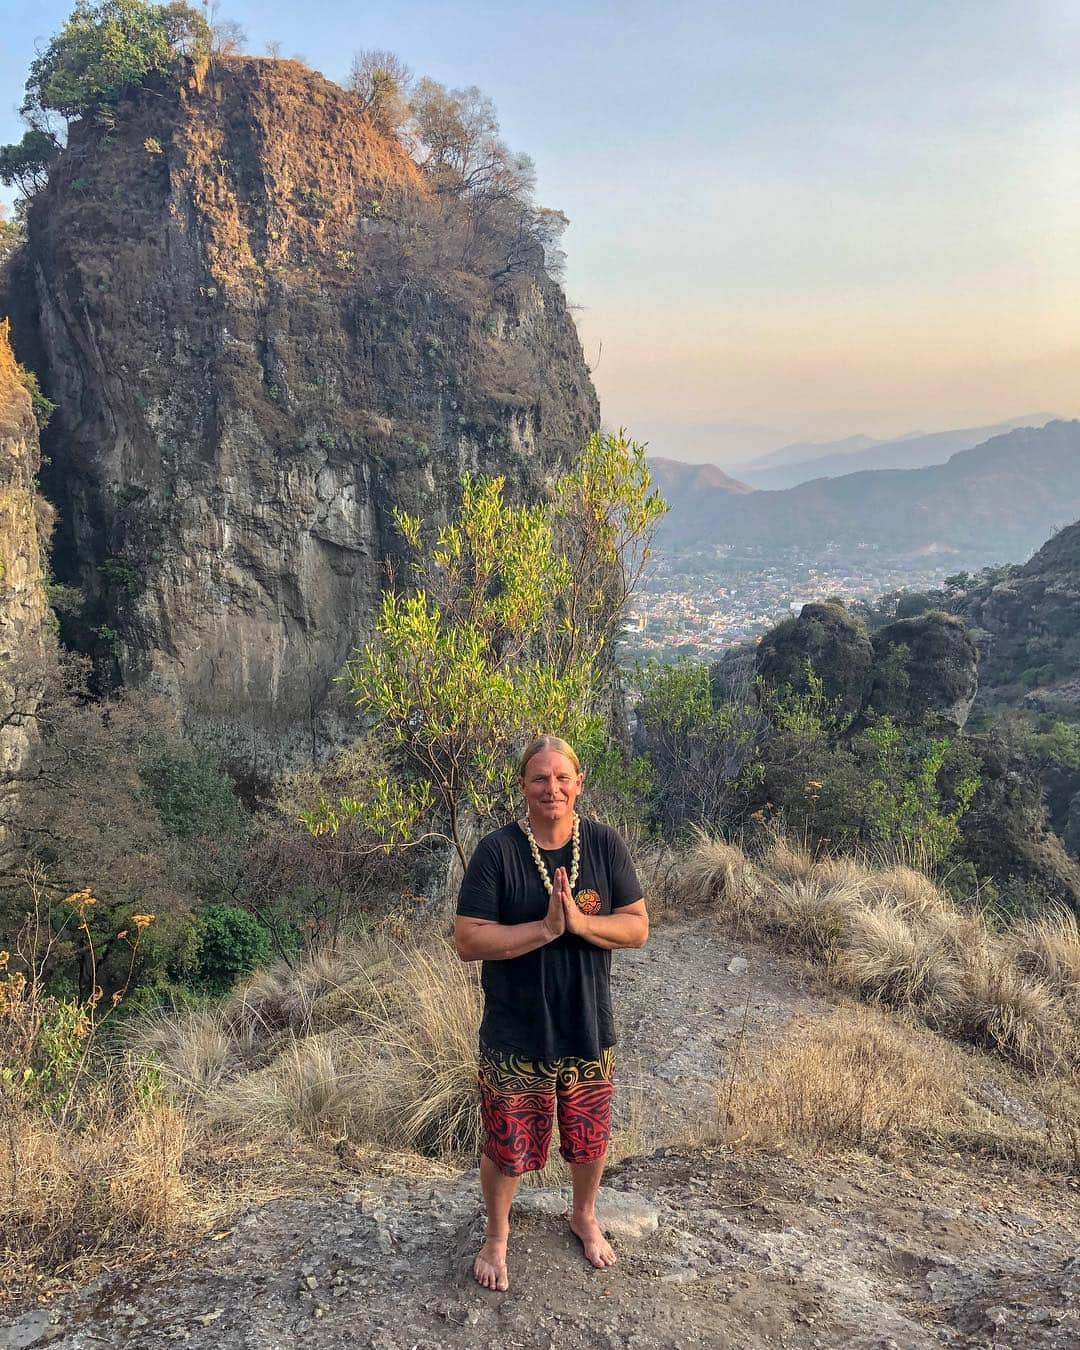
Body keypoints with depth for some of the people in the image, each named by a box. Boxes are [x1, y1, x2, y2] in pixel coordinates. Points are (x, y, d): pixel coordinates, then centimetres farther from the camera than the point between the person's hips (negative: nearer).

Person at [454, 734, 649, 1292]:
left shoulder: (605, 844, -7)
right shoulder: (496, 851, -16)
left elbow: (637, 927, -7)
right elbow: (468, 941, -19)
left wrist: (580, 923, -25)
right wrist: (545, 928, -29)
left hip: (589, 1030, 3)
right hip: (515, 1037, -2)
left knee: (590, 1138, 21)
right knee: (506, 1146, 14)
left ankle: (584, 1215, 51)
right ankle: (496, 1233, 43)